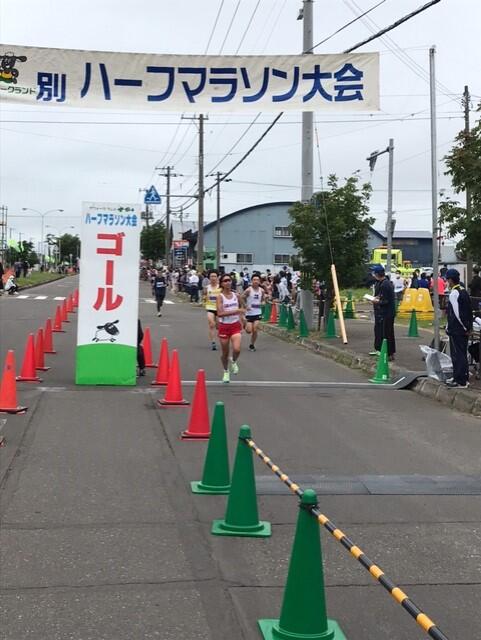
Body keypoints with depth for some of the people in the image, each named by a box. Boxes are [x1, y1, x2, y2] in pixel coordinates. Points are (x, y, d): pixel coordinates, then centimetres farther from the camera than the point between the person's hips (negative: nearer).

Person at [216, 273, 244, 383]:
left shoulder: (236, 295, 2)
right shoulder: (220, 297, -10)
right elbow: (220, 313, -24)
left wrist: (241, 320, 16)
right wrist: (236, 311, -30)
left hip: (236, 325, 2)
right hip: (224, 326, -2)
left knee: (237, 349, -18)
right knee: (225, 353, 8)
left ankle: (233, 361, 17)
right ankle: (226, 372, 33)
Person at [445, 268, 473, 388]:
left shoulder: (453, 294, -17)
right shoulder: (464, 291, 10)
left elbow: (457, 314, -20)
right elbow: (469, 311, 13)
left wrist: (465, 328, -11)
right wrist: (468, 327, 14)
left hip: (456, 330, -9)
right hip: (464, 330, 9)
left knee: (457, 354, -3)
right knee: (462, 353, 16)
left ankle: (460, 381, -1)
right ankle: (463, 377, 24)